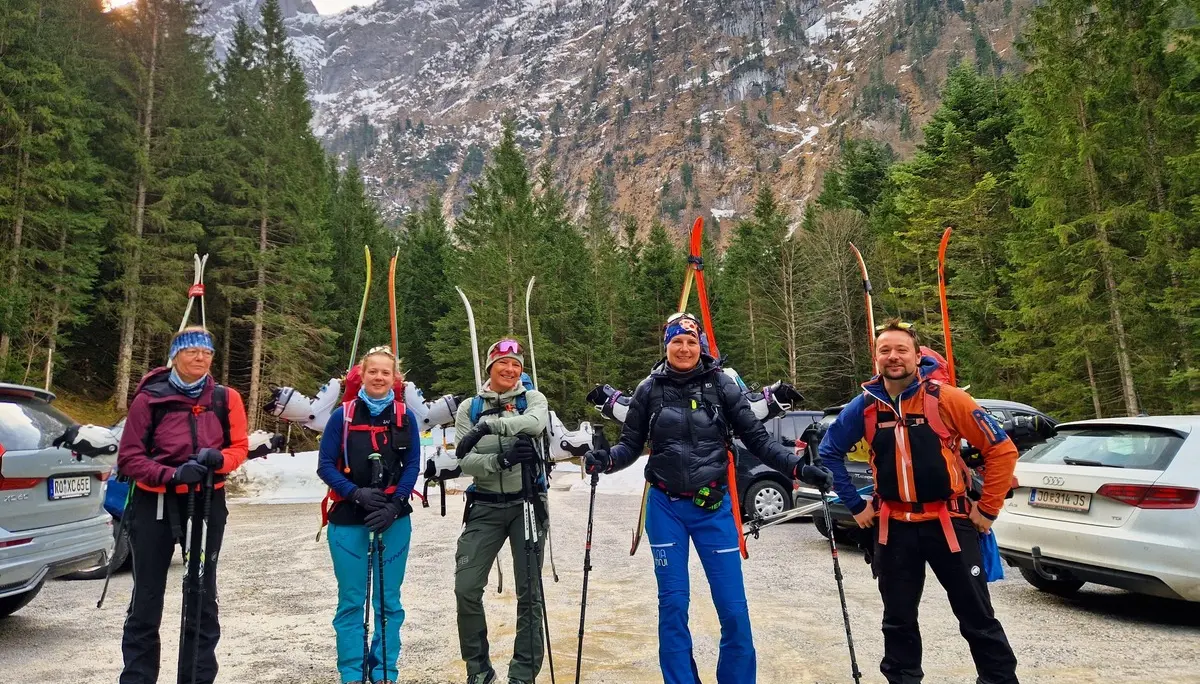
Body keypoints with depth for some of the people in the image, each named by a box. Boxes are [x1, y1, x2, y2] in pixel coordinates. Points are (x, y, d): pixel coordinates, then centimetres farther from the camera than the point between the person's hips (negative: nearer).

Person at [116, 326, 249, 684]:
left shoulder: (225, 399, 0)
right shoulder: (149, 398, -6)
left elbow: (239, 448, 4)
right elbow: (129, 458, -6)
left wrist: (218, 459, -18)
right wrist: (172, 474, -20)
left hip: (207, 503, 2)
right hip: (155, 504, -2)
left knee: (202, 596, 10)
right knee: (147, 598, 7)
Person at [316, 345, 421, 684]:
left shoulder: (405, 416, 2)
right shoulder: (343, 415, 0)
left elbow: (412, 465, 1)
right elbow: (325, 465, 0)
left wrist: (394, 505, -11)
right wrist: (356, 493, -14)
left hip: (394, 520, 1)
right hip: (348, 520, -1)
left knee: (388, 601, 9)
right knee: (351, 601, 6)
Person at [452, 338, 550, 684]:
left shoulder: (532, 398, 3)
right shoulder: (469, 408, 5)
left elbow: (536, 423, -21)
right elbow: (466, 462, -5)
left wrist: (487, 426, -27)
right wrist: (501, 459, -23)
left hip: (527, 504, -1)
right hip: (485, 506, 1)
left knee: (529, 591, 4)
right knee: (466, 588, -3)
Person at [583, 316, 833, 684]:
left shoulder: (721, 385, -2)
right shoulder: (649, 389, 0)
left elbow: (757, 439, -1)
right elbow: (630, 445, 3)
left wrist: (798, 467, -12)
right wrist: (606, 459, -17)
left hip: (714, 507, 0)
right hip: (665, 508, 1)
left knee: (733, 607, 1)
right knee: (672, 603, 6)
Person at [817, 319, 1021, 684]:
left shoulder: (946, 398, -11)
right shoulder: (864, 406, -2)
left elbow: (1001, 449, -7)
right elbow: (829, 452, 10)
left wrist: (988, 508, -5)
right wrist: (856, 505, 7)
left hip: (948, 523, -2)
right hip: (894, 527, 3)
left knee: (978, 618, 9)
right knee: (898, 619, 15)